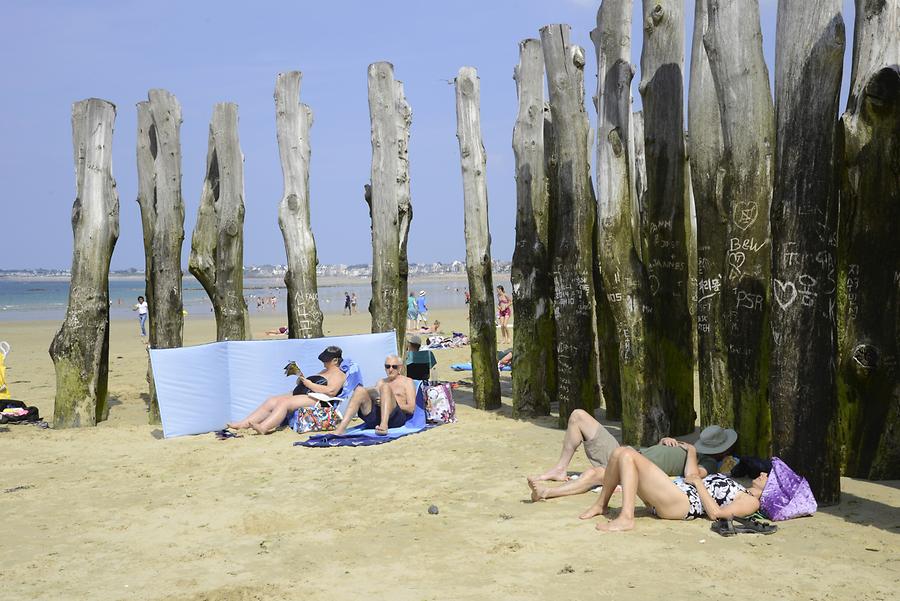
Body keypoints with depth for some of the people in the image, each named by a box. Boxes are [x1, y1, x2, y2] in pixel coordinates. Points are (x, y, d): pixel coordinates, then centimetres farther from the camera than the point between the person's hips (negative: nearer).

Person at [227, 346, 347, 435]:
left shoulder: (338, 374, -2)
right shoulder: (324, 371, 30)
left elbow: (331, 391, -21)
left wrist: (310, 384, -14)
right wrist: (302, 380, 9)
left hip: (314, 399, -10)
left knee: (284, 402, -31)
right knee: (270, 402, -8)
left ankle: (263, 427, -47)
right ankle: (243, 424, -19)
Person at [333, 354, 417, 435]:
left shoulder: (407, 381, 18)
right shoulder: (381, 382, 31)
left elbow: (411, 409, 6)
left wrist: (392, 404, -8)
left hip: (397, 418, -4)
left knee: (385, 387, -27)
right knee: (360, 390, -19)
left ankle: (384, 425, -49)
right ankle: (340, 430, -37)